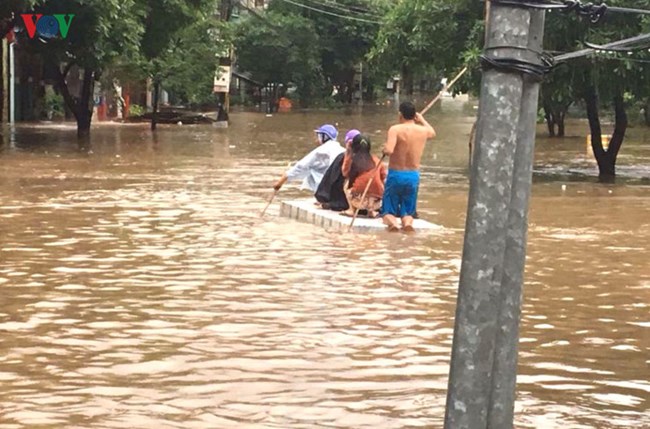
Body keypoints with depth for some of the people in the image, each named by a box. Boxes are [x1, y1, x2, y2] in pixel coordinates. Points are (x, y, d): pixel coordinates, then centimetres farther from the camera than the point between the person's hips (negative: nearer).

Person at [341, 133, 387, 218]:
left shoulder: (352, 159, 1)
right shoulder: (376, 160, 8)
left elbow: (345, 173, 17)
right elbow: (384, 178, 11)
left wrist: (347, 153, 21)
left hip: (359, 201, -2)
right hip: (377, 202, 2)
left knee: (347, 183, 25)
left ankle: (352, 209, 14)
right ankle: (371, 211, 15)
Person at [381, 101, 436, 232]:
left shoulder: (395, 129, -13)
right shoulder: (423, 130, 2)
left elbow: (389, 150, -27)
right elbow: (433, 133, 27)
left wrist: (384, 148, -5)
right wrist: (422, 120, 39)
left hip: (395, 175, -3)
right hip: (414, 176, 3)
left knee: (388, 211, 12)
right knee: (407, 212, 16)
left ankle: (392, 222, -23)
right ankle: (407, 221, -20)